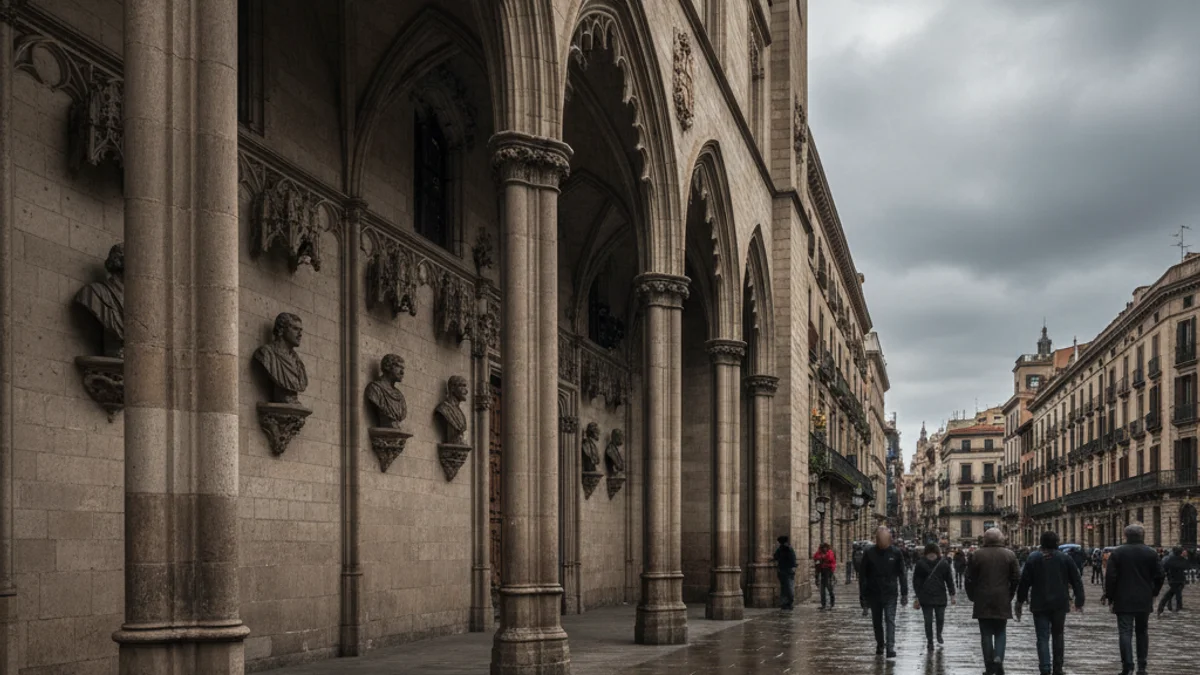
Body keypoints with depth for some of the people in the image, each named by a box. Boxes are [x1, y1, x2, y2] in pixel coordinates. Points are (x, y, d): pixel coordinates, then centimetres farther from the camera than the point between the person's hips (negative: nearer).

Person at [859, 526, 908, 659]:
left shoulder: (895, 553, -3)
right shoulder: (869, 553, -3)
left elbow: (902, 574, 3)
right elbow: (863, 576, 1)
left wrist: (904, 593, 0)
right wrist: (863, 596, -1)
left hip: (890, 594, -2)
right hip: (874, 594, 2)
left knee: (890, 621, -10)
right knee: (877, 622, 13)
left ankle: (890, 647, -12)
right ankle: (880, 644, 29)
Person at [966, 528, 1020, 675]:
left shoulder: (976, 555, -3)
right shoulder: (1010, 555, 0)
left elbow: (969, 580, -2)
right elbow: (1016, 579, 0)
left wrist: (973, 596, 11)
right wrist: (1010, 595, 13)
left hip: (982, 602, -1)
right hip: (1002, 602, 1)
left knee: (986, 634, 5)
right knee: (1000, 633, 11)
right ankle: (998, 658, -13)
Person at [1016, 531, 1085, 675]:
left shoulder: (1033, 558, -2)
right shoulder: (1065, 558, 1)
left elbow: (1024, 582, -2)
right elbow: (1076, 581, 3)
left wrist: (1020, 601, 6)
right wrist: (1079, 601, 10)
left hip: (1039, 604, -1)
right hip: (1060, 604, 2)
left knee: (1043, 638, -2)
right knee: (1058, 636, 15)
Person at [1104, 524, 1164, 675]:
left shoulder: (1117, 553, -4)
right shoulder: (1150, 553, 2)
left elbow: (1110, 577, -8)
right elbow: (1159, 576, 2)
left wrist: (1110, 596, 1)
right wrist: (1153, 593, 15)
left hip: (1124, 600, -3)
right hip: (1145, 600, 3)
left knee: (1125, 633, -4)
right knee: (1142, 632, 13)